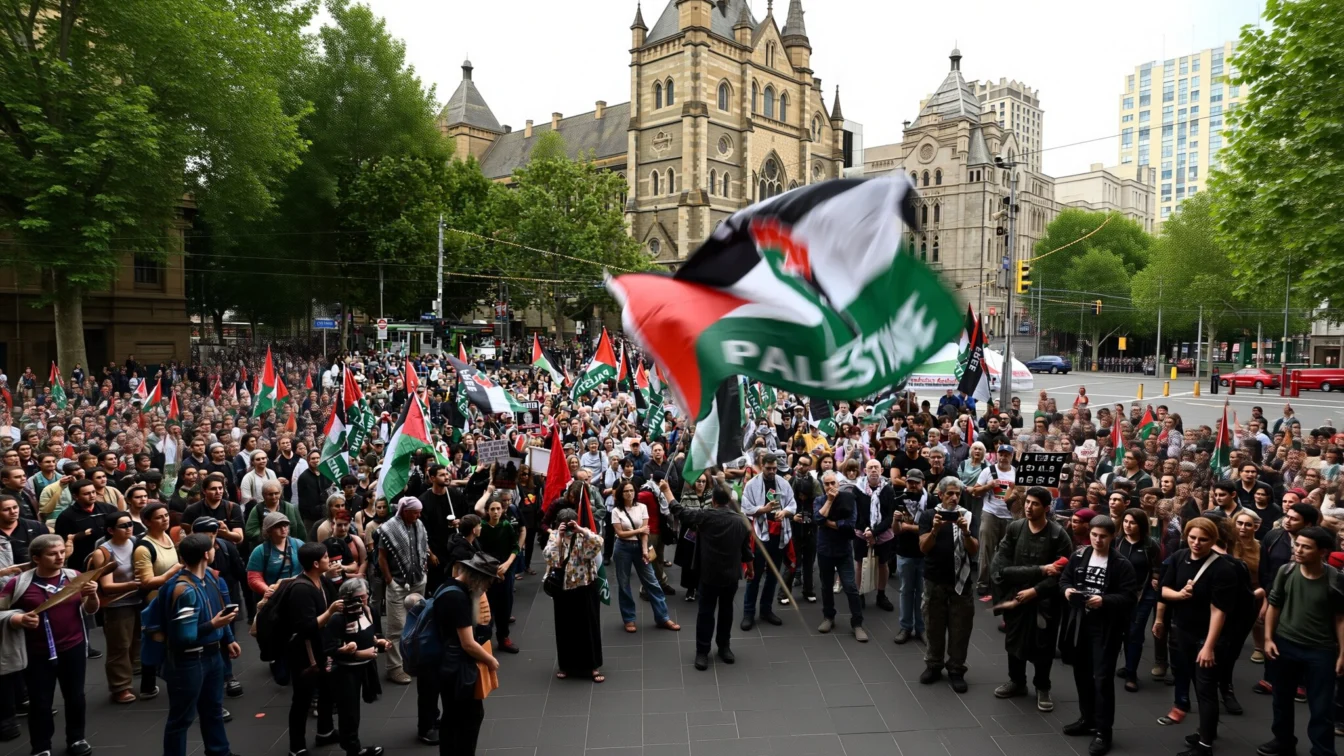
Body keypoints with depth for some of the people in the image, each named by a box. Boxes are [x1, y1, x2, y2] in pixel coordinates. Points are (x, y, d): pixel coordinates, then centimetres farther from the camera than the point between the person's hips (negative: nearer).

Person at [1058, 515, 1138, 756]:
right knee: (1082, 674, 16)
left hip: (1106, 626, -5)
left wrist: (1104, 600, -25)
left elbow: (1128, 596, -12)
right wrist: (1067, 589, -9)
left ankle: (1103, 731, 5)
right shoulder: (1079, 556, 4)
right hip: (1079, 622, 5)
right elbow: (1064, 578, 13)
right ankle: (1087, 719, 33)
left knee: (1102, 678, -4)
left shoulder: (1122, 564, -9)